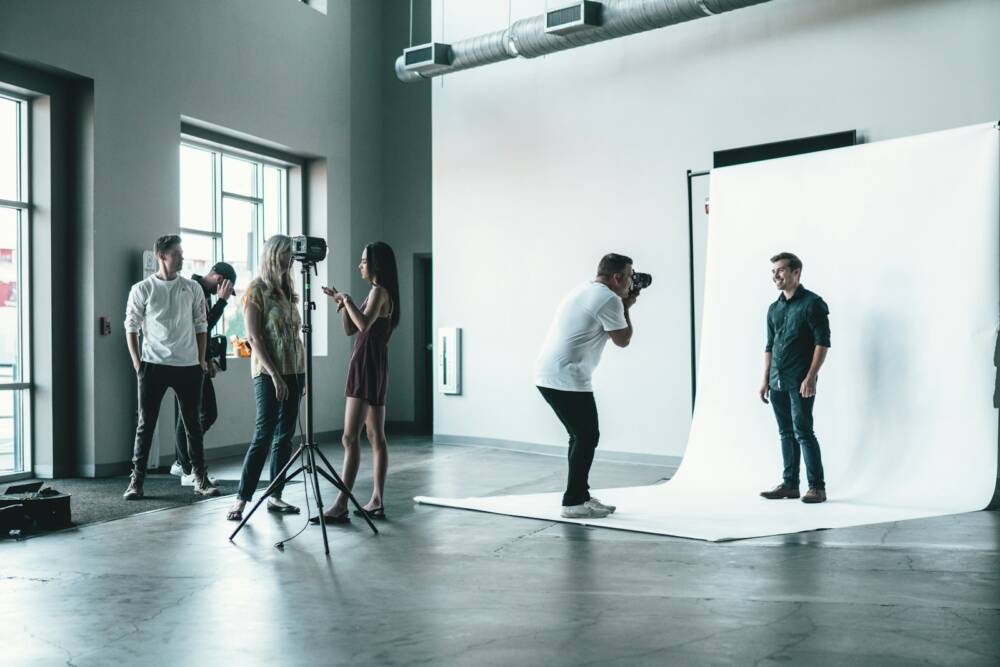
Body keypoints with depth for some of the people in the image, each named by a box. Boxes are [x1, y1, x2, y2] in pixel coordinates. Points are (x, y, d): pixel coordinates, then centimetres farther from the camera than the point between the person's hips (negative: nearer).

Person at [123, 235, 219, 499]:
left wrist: (201, 359, 6)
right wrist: (137, 364, -2)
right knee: (145, 424, 3)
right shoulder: (142, 289, 0)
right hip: (153, 366, -2)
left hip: (188, 366, 2)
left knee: (193, 424, 7)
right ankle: (136, 480, 12)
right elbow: (131, 328, 3)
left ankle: (200, 478, 14)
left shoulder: (193, 288, 6)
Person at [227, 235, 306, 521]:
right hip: (269, 373, -7)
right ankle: (241, 498, 0)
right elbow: (254, 337, -12)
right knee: (264, 435, -8)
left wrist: (303, 374, 12)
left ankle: (275, 496, 14)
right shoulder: (256, 290, -5)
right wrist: (275, 375, -17)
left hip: (294, 371, 7)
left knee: (285, 436, 7)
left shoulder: (288, 291, 15)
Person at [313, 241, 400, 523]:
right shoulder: (378, 292, 19)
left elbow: (364, 323, -27)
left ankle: (341, 505, -14)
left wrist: (347, 299, -15)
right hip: (373, 367, 11)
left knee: (350, 438, -13)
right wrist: (341, 303, 7)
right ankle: (377, 501, 12)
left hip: (367, 366, -11)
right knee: (376, 437, 9)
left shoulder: (379, 291, -10)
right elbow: (350, 330, 18)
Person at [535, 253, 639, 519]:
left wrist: (621, 306, 21)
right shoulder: (609, 299, -12)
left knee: (582, 436, 17)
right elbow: (622, 340, -3)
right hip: (567, 379, -10)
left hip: (547, 375, 10)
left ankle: (581, 496, 23)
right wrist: (626, 308, 9)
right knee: (587, 438, 0)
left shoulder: (584, 289, 18)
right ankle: (573, 503, 4)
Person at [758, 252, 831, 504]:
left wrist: (811, 377, -18)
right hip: (777, 382, 7)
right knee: (786, 433, 10)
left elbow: (823, 342, -11)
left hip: (800, 381, -7)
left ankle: (817, 487, 0)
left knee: (803, 432, -7)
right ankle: (790, 484, 17)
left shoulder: (812, 303, -5)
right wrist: (765, 380, 14)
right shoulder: (774, 308, 15)